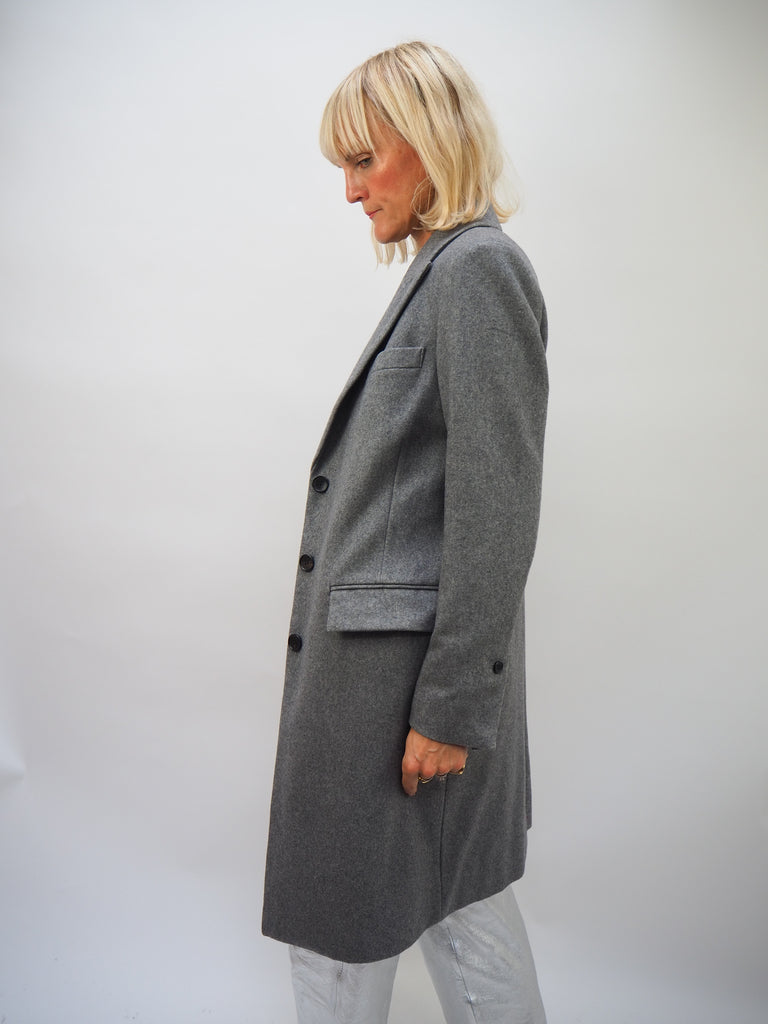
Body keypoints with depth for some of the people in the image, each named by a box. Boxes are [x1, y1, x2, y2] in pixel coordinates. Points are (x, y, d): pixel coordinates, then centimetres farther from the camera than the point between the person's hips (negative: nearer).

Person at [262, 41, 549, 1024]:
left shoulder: (480, 269, -14)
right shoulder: (439, 270, 13)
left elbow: (495, 511, -19)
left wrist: (449, 703, -17)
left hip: (403, 669, -9)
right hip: (383, 654, 9)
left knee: (343, 918, 10)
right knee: (458, 901, 21)